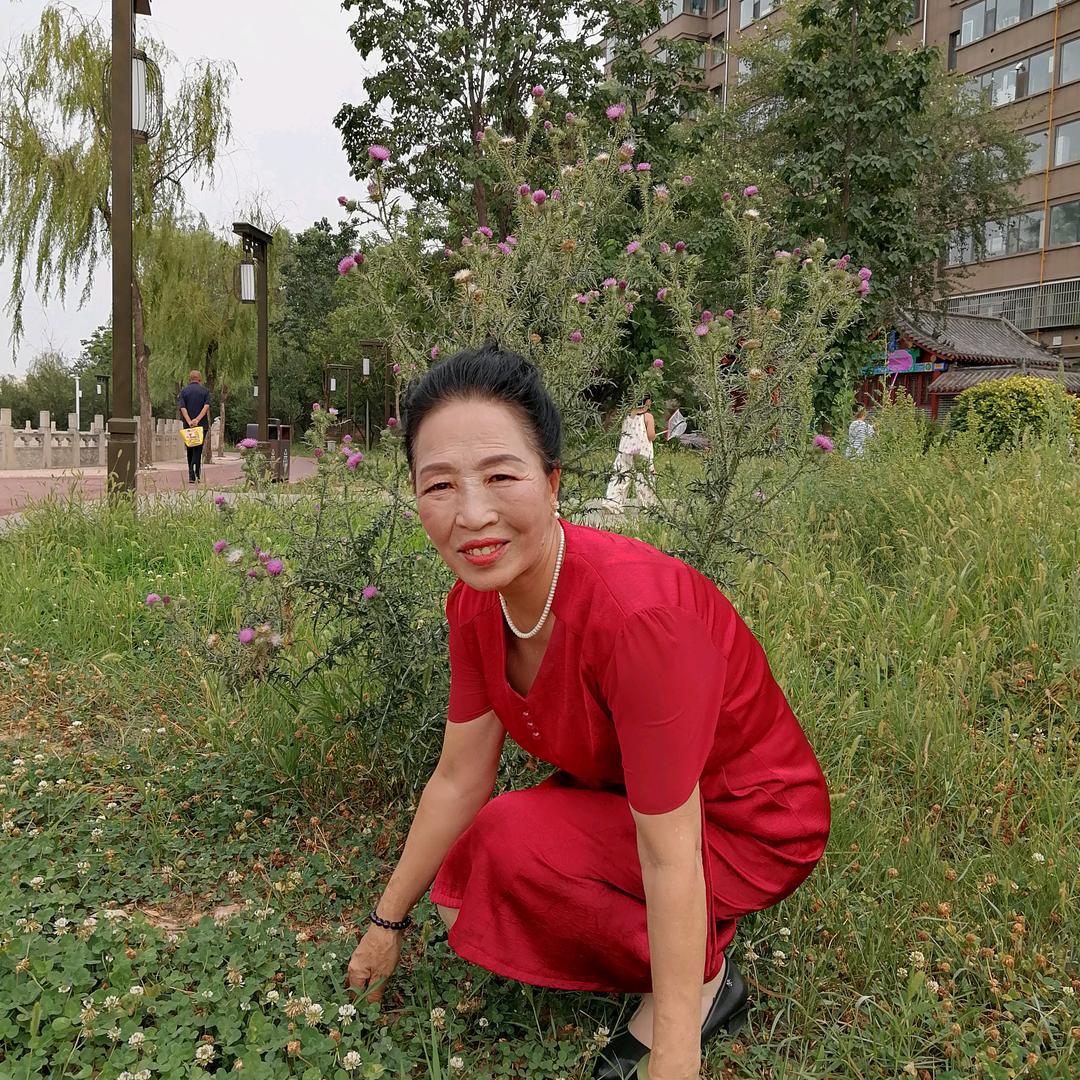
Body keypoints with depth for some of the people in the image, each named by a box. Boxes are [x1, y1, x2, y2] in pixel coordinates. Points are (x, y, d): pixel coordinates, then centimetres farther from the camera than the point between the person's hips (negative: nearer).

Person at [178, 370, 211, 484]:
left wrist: (189, 422, -16)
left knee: (190, 450, 14)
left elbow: (182, 408, -7)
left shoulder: (184, 391, 6)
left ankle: (192, 474, 16)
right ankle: (194, 475, -18)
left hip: (188, 425, 2)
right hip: (202, 425, -2)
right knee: (198, 450, -4)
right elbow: (207, 406, -11)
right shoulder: (205, 391, 3)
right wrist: (197, 420, -16)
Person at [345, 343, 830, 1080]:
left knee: (511, 841, -26)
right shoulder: (475, 603, -13)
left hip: (746, 825, -7)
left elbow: (669, 855, -32)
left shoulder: (635, 611, -37)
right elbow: (460, 778, -2)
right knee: (462, 903, 0)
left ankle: (704, 979, -3)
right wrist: (389, 920, 7)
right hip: (621, 800, 7)